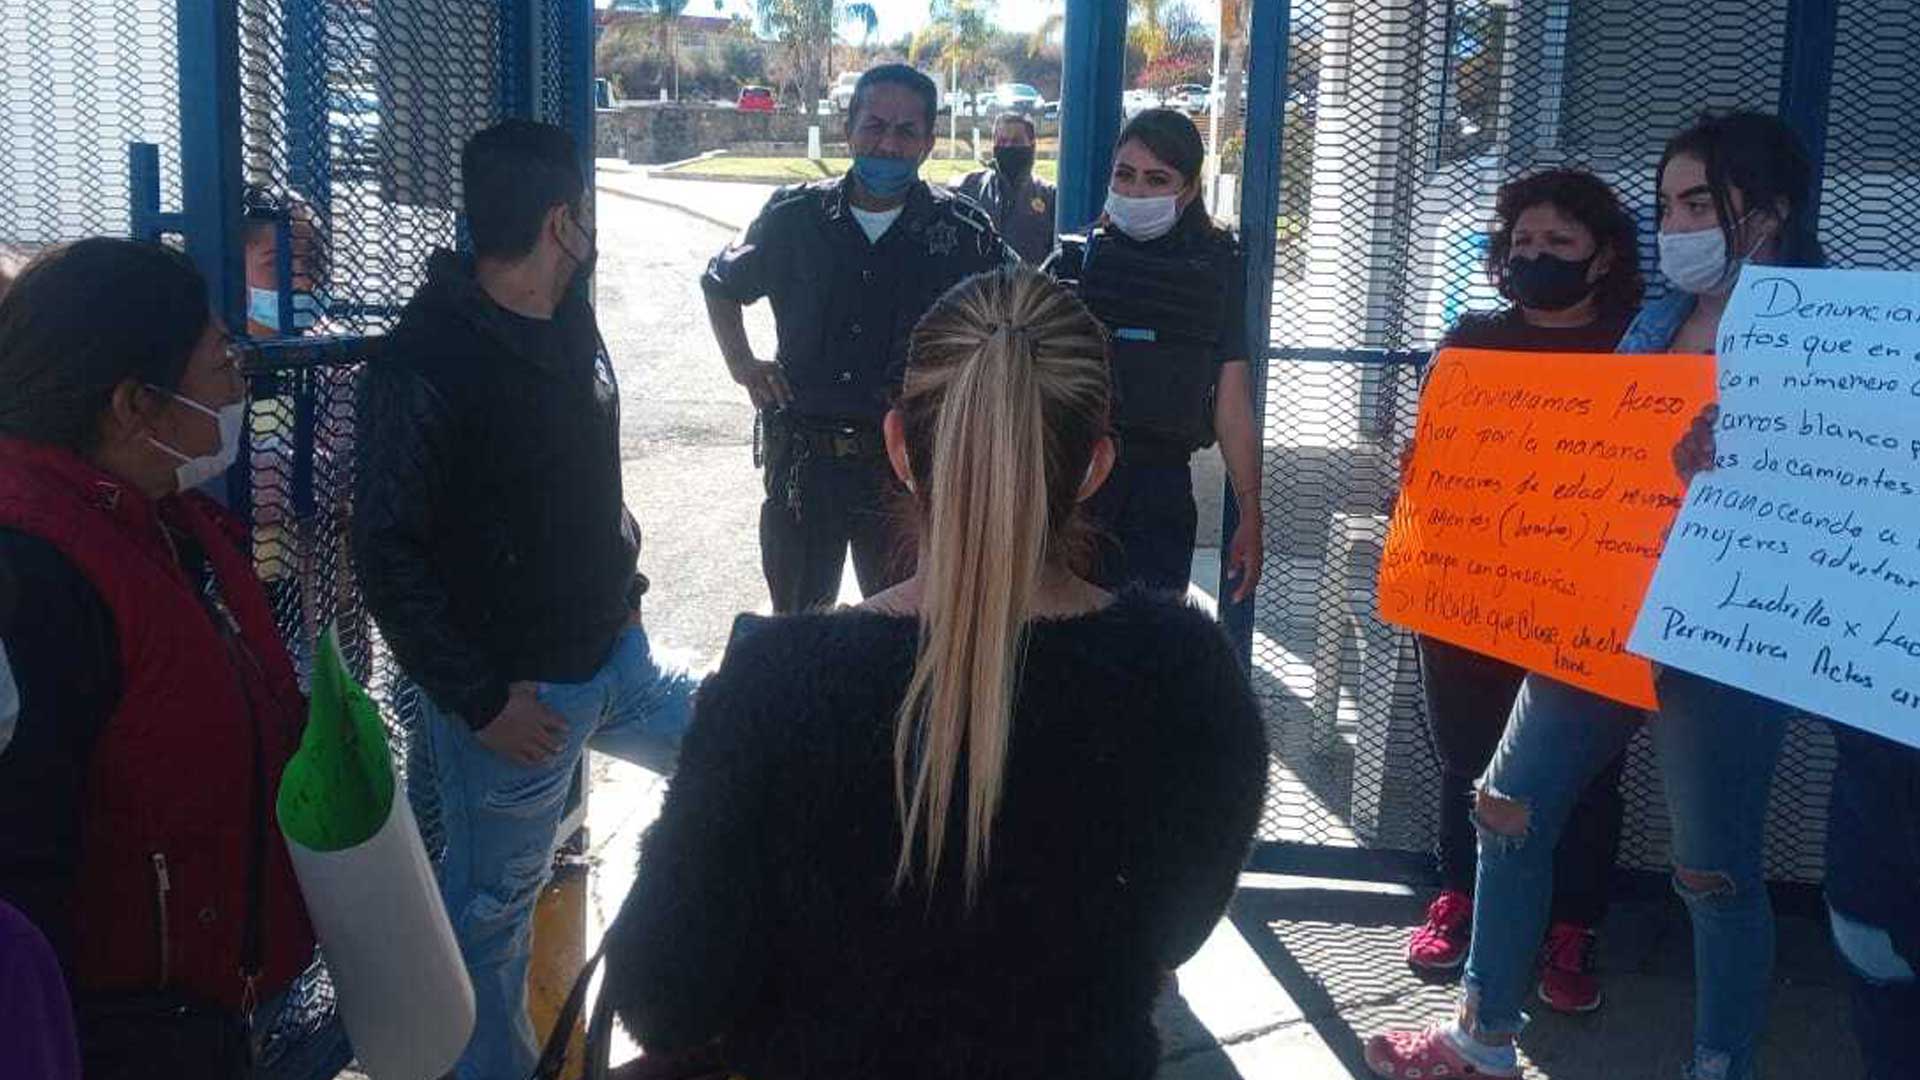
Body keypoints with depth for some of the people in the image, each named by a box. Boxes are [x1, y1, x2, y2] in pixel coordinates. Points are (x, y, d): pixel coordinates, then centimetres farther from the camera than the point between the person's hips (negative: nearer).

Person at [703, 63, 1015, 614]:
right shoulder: (795, 215, 1)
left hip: (908, 465, -2)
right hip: (802, 459, 2)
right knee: (796, 623, 15)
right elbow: (721, 285, 19)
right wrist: (742, 365, 6)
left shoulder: (961, 232, -5)